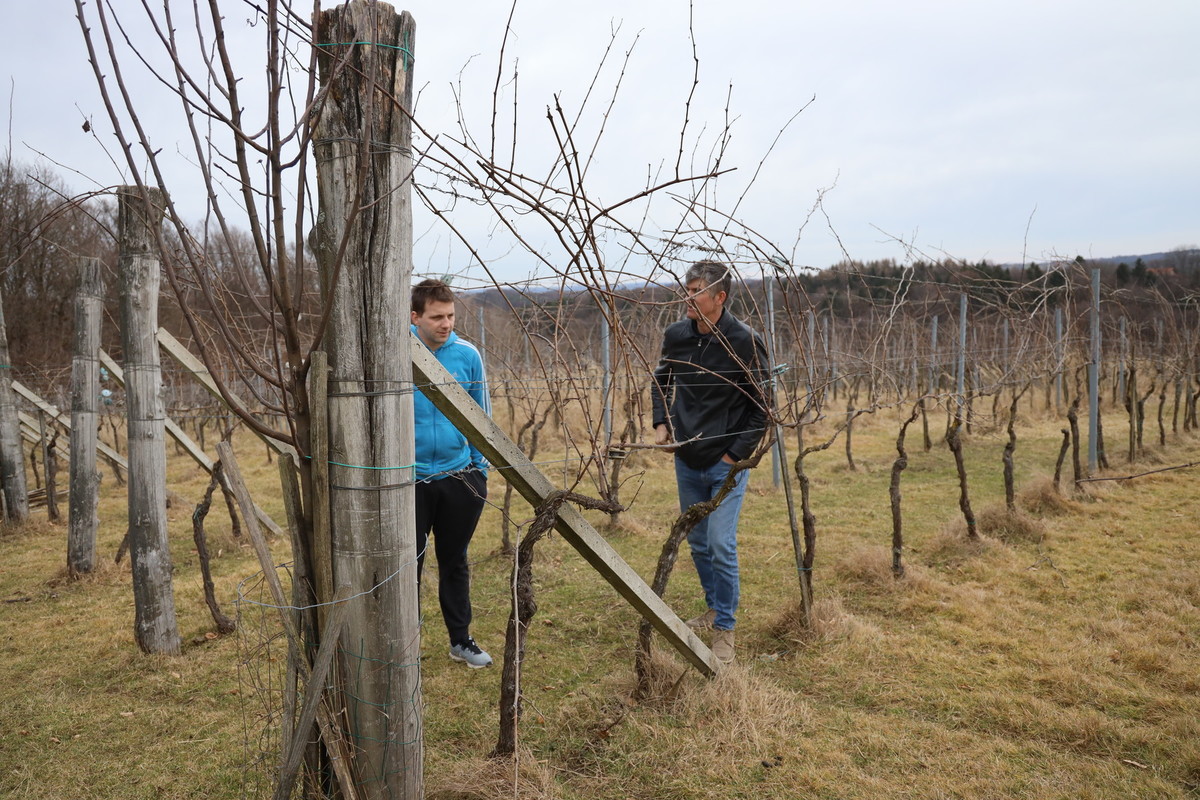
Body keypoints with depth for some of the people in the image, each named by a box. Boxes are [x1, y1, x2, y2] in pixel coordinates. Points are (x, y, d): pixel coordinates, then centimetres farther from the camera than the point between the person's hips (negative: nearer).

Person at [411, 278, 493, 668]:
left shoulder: (467, 354, -3)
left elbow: (482, 413, 8)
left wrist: (481, 468, 6)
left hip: (459, 476, 2)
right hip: (410, 479, -2)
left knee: (455, 562, 16)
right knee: (408, 564, 9)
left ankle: (461, 639, 30)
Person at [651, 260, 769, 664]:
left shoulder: (745, 341, -15)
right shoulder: (675, 335, -1)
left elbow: (761, 405, -9)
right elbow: (661, 380, 17)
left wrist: (736, 454, -13)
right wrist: (661, 422, 3)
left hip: (726, 463, -5)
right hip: (686, 459, 6)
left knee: (721, 545, -7)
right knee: (697, 543, 17)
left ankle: (724, 630, 10)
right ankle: (713, 609, 37)